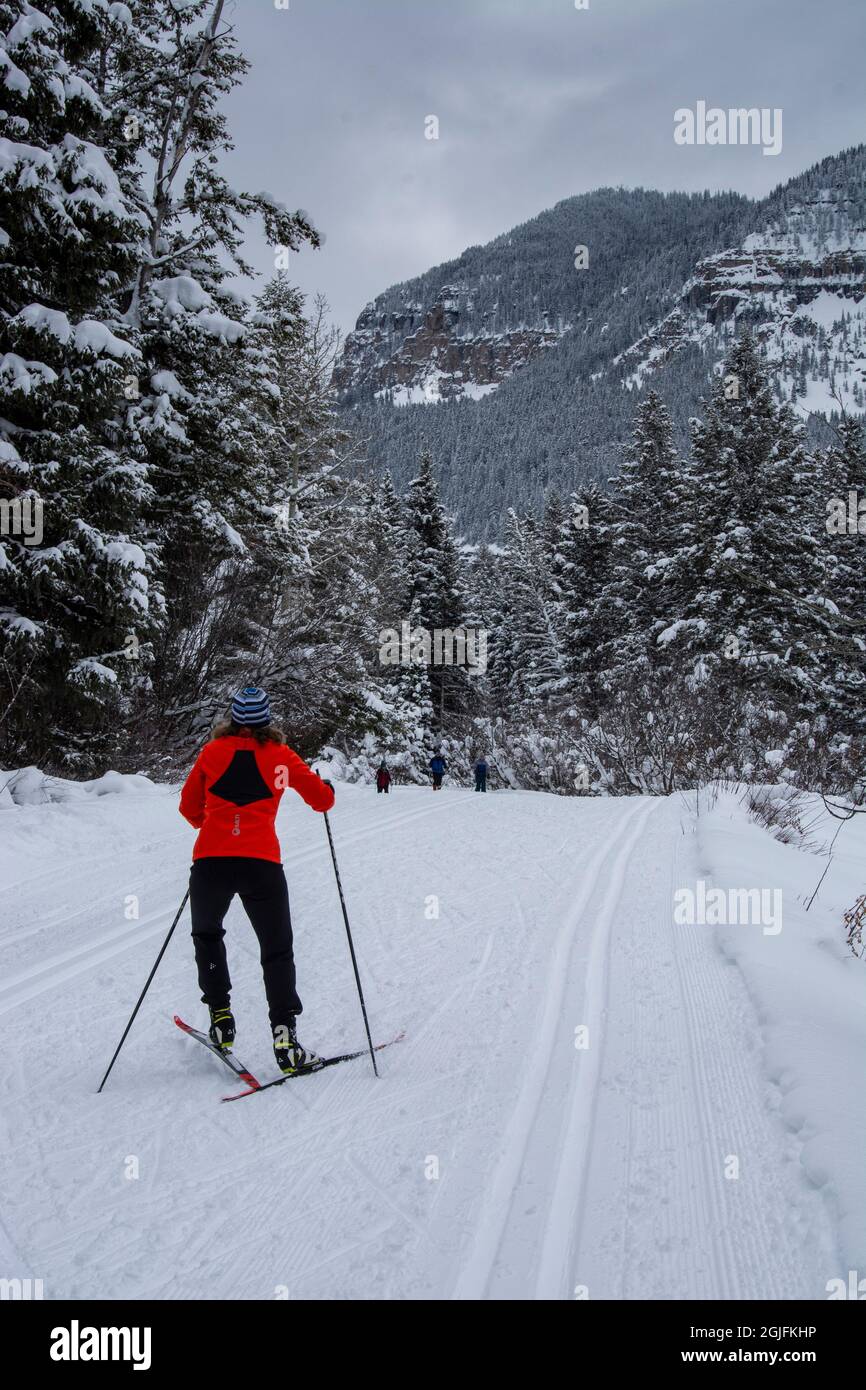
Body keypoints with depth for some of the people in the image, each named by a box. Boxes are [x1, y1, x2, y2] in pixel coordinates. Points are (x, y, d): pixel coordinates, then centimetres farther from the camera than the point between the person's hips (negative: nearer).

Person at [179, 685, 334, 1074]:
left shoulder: (212, 752, 9)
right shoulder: (280, 755, 6)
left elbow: (189, 807, 18)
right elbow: (323, 799, 10)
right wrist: (326, 788, 33)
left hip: (210, 860, 1)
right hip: (261, 863, -1)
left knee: (207, 936, 27)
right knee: (277, 951, 10)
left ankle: (221, 1016, 22)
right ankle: (284, 1036, -1)